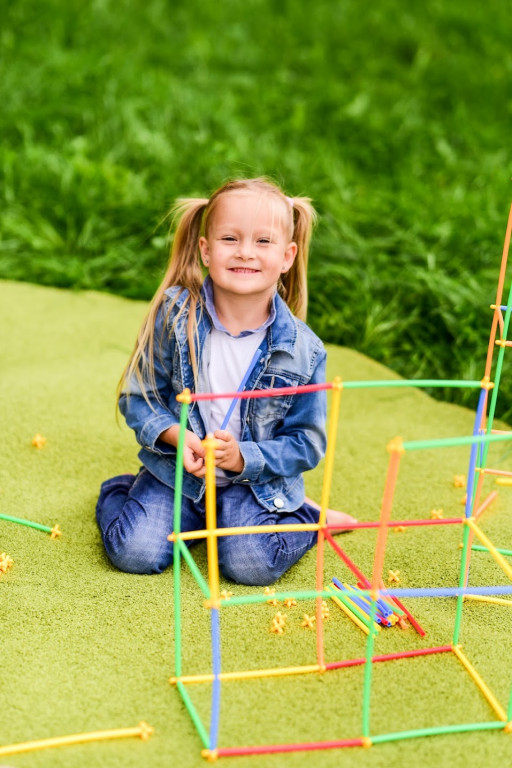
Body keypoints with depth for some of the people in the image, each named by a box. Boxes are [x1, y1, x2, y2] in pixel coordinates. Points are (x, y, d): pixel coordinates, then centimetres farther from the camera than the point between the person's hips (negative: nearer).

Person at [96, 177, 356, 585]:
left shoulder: (303, 350, -13)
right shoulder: (175, 316, -12)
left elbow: (306, 443, -6)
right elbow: (139, 395, -3)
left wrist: (245, 457, -21)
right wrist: (175, 435, -22)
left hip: (254, 478, -1)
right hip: (177, 467, 1)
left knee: (251, 563, -23)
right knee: (135, 552, -16)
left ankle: (305, 516, 10)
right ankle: (118, 493, 18)